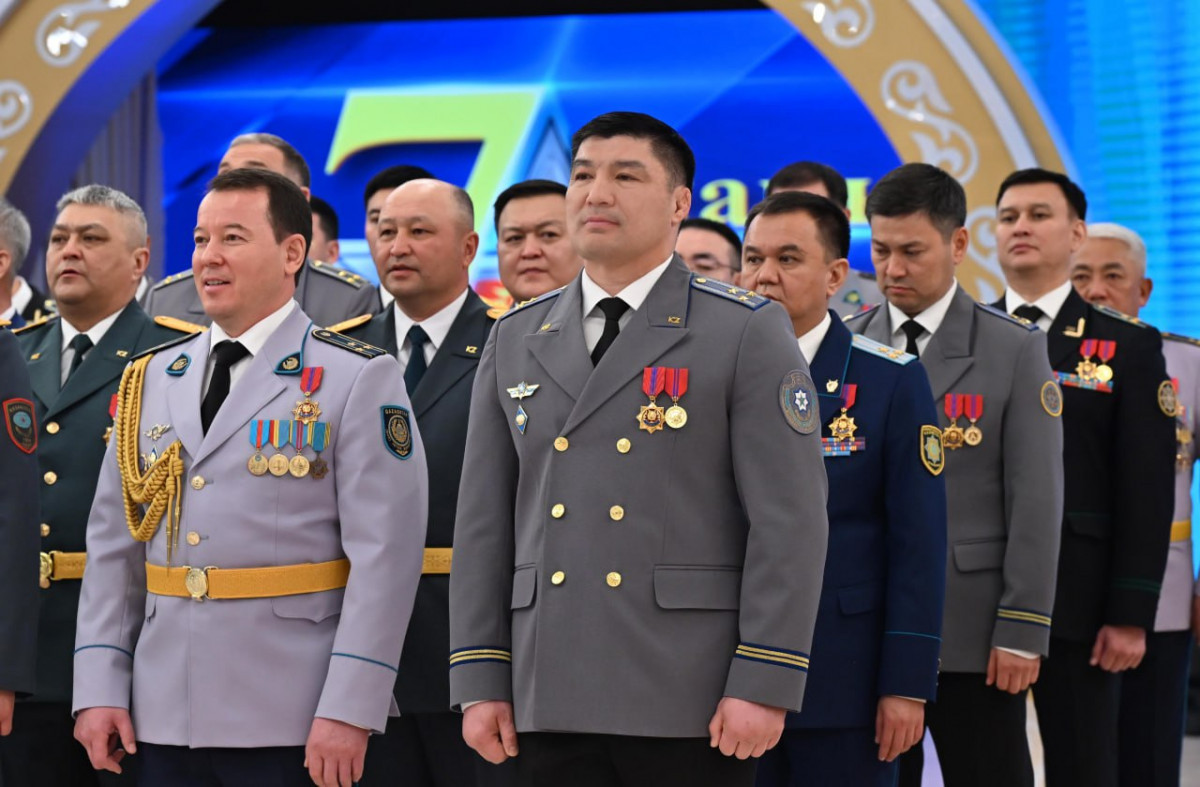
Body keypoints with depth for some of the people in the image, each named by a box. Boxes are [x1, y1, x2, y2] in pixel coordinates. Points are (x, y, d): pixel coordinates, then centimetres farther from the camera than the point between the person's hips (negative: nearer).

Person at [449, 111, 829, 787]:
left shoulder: (749, 334, -1)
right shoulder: (515, 342, 13)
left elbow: (789, 521, -6)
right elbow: (485, 522, 12)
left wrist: (763, 684, -13)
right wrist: (479, 680, 6)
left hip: (691, 704, -4)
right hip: (552, 703, 4)